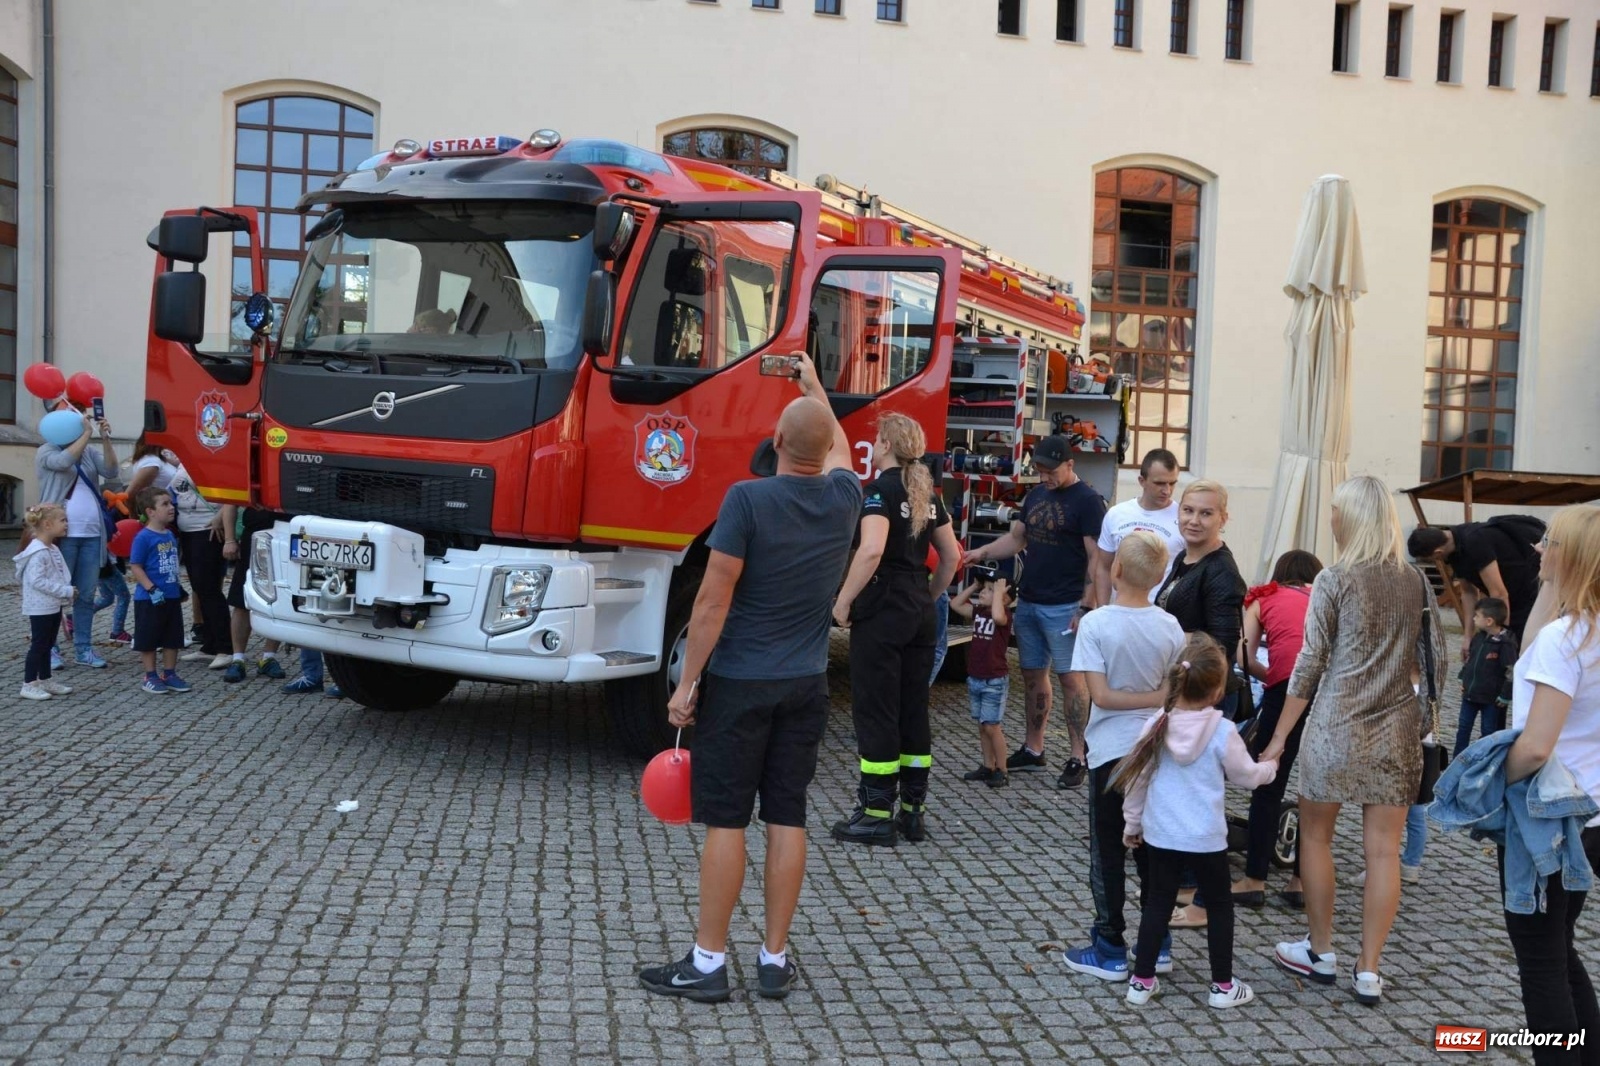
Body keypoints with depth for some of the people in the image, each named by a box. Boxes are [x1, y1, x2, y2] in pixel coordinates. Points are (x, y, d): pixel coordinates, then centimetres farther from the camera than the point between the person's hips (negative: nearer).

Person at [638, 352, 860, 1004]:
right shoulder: (843, 499, 0)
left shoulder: (748, 499, -16)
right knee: (787, 818, 9)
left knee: (724, 821, 2)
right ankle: (775, 961, 16)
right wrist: (816, 389, 38)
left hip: (740, 683, -4)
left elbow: (713, 600, -16)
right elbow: (841, 452, 25)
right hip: (807, 685, 5)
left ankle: (708, 963, 9)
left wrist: (687, 683, -8)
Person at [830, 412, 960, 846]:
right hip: (920, 614, 8)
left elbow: (872, 550, -26)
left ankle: (877, 815, 3)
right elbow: (951, 555, 16)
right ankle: (913, 811, 17)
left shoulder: (881, 490, -12)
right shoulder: (927, 493, 12)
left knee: (875, 712, -1)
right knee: (914, 709, 11)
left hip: (881, 613, -8)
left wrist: (843, 601, -18)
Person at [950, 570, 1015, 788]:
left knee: (991, 726, -5)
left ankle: (1002, 770, 5)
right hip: (975, 678, 8)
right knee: (982, 725, 13)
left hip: (995, 681, -8)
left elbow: (996, 616, -37)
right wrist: (974, 586, 8)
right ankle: (988, 767, 22)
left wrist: (998, 593, -25)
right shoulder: (978, 611, 7)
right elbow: (955, 604, 13)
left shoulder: (1004, 614, -14)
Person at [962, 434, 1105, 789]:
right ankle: (1033, 750, 21)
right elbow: (1016, 538, 18)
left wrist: (1085, 607, -18)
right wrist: (982, 553, 1)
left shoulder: (1087, 501, -8)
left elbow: (1097, 558, -12)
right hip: (1028, 602, 7)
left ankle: (1078, 758, 1)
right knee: (1032, 675, 11)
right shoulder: (1035, 495, 13)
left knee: (1069, 677, -4)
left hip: (1063, 608, -7)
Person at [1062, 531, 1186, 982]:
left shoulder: (1095, 624, -14)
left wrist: (1153, 699, -10)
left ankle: (1110, 950, 12)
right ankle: (1157, 945, 22)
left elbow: (1100, 695, -16)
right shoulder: (1169, 626, -5)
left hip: (1111, 752, -4)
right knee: (1151, 849, 15)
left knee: (1107, 852, 7)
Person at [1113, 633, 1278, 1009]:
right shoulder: (1223, 731, -14)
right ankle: (1223, 985, 21)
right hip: (1206, 838, -3)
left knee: (1157, 903, 13)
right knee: (1220, 905, 14)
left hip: (1160, 835, 3)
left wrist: (1132, 822, 16)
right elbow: (1246, 775, 1)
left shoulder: (1156, 726, -5)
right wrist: (1269, 767, 23)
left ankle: (1142, 981, 17)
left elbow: (1137, 779, 2)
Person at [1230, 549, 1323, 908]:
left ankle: (1254, 881, 15)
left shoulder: (1263, 599, 21)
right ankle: (1302, 882, 21)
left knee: (1269, 786, 9)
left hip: (1289, 683, -3)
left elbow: (1248, 659, 9)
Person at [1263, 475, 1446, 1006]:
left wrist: (1279, 735, 0)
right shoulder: (1416, 581, 6)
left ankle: (1321, 953, 20)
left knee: (1315, 835, 13)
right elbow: (1437, 660, 9)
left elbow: (1310, 664, -6)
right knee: (1383, 850, 5)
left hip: (1337, 726, -4)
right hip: (1397, 732, 4)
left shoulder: (1334, 580, -6)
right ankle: (1369, 971, 10)